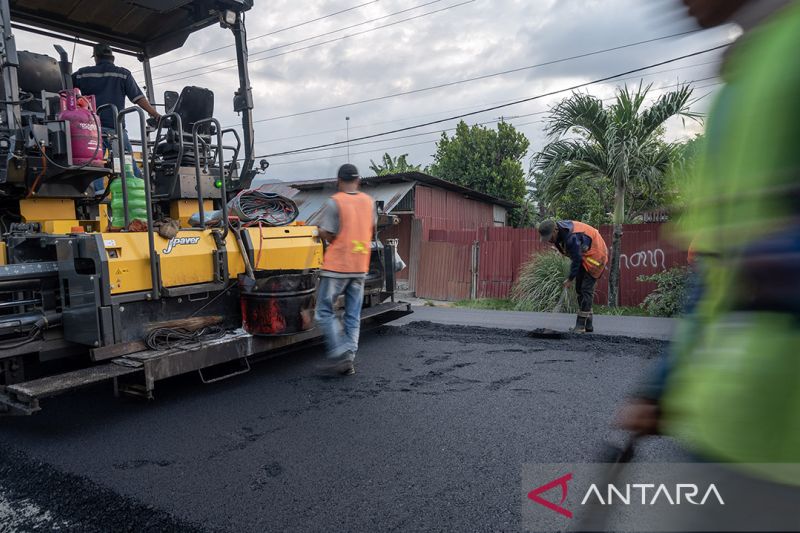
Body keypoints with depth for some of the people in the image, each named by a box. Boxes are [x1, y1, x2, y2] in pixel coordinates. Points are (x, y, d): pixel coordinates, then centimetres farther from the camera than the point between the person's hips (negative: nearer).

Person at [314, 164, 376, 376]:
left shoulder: (335, 202, -11)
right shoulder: (369, 201, 6)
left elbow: (326, 234, -13)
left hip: (337, 267, -5)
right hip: (360, 267, 6)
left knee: (324, 312, 5)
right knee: (353, 316, 10)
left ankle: (339, 354, -4)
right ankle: (349, 361, 12)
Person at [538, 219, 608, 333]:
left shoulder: (571, 237, -33)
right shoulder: (560, 231, -5)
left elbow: (576, 259, -27)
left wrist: (570, 279, -19)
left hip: (595, 255, -10)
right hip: (584, 256, 10)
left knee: (586, 289, -12)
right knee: (579, 288, 8)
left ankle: (581, 325, -10)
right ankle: (588, 325, 14)